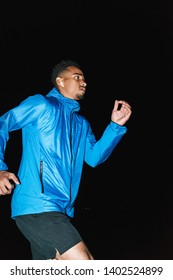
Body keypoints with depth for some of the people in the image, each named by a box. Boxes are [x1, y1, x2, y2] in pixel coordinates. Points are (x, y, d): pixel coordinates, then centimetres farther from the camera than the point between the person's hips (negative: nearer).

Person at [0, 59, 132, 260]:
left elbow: (94, 157, 12)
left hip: (62, 211, 9)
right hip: (36, 206, -9)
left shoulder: (81, 123, 22)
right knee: (85, 268, -19)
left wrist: (115, 126, 3)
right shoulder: (41, 105, 1)